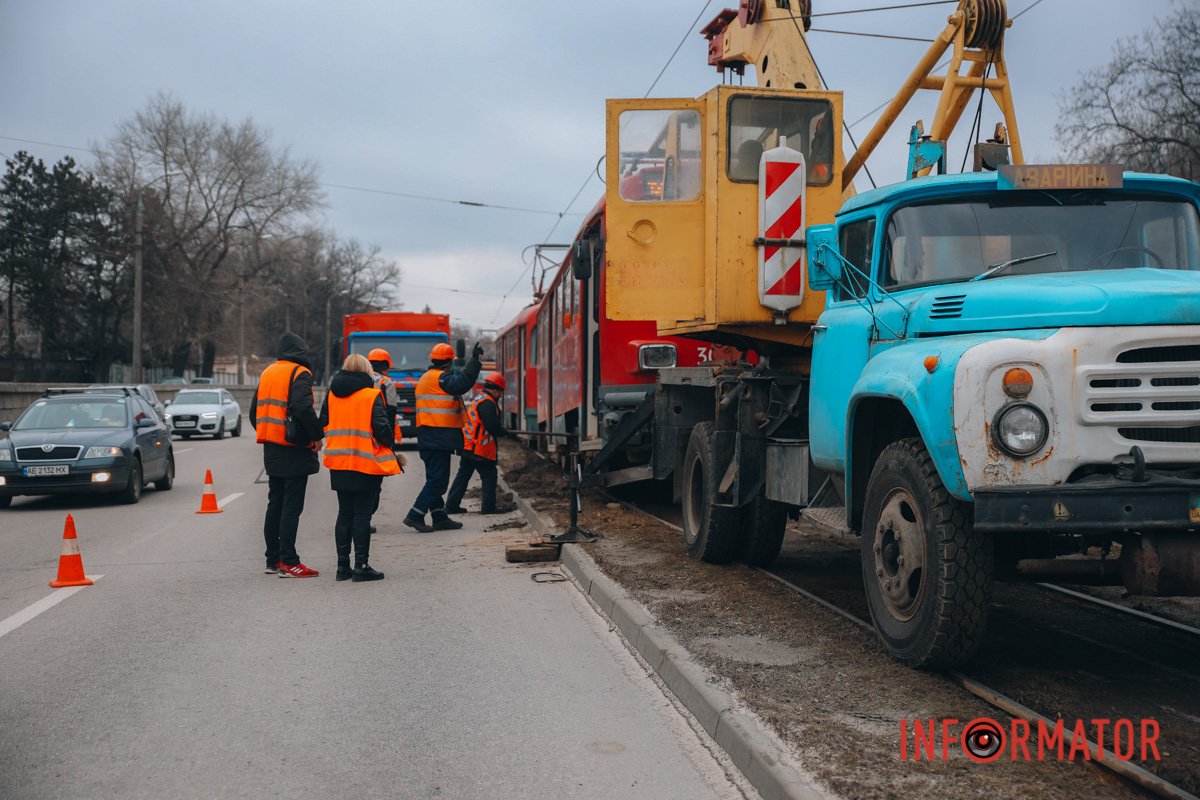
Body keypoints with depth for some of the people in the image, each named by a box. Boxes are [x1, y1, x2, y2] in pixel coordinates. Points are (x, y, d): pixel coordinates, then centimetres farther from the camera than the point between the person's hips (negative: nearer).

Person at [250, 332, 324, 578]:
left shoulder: (268, 373, 16)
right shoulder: (299, 374, -10)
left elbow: (255, 411, 18)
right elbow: (303, 408, -25)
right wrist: (317, 436, -14)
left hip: (272, 450, 8)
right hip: (294, 450, -8)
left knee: (275, 505, 14)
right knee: (291, 507, -6)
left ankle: (273, 560, 20)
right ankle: (288, 563, -6)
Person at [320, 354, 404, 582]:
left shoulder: (332, 393, 9)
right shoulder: (372, 395, -8)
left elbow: (323, 423, 13)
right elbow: (381, 426, -14)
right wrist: (390, 444, 3)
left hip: (338, 463, 5)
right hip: (366, 463, -5)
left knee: (344, 513, 12)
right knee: (362, 514, -1)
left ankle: (343, 565, 14)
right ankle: (361, 566, 1)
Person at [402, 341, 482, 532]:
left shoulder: (424, 378, 20)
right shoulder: (441, 377, -11)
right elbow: (462, 383, -26)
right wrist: (474, 360, -24)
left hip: (426, 437, 10)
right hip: (440, 436, -10)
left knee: (435, 479, 14)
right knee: (438, 480, -7)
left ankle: (440, 518, 18)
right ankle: (415, 516, -10)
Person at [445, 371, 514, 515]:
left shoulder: (477, 399, 16)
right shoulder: (487, 403, -17)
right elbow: (493, 426, -22)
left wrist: (499, 430, 16)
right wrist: (503, 432, -4)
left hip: (468, 446, 10)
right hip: (479, 448, -10)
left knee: (463, 475, 14)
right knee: (489, 475, 0)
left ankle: (452, 505, 15)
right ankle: (489, 507, 3)